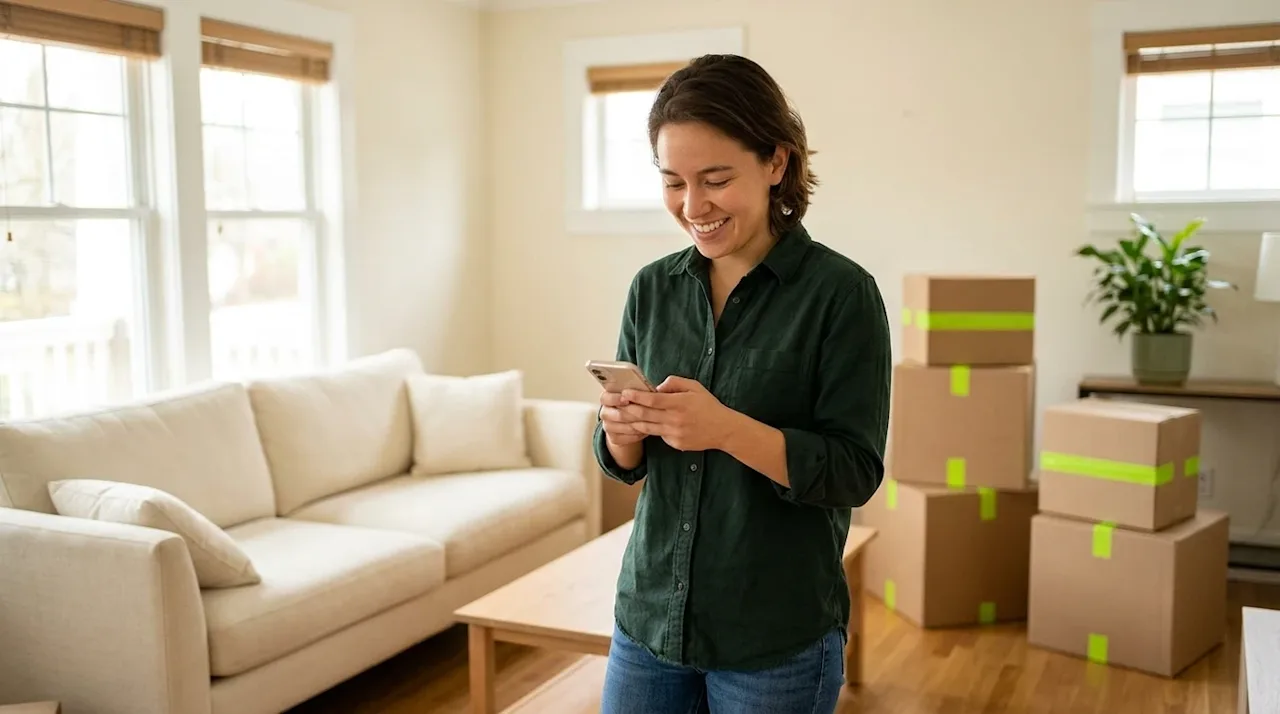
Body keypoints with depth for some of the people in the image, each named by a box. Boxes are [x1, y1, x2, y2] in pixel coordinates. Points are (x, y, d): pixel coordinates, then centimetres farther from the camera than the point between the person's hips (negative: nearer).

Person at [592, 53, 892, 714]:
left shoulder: (841, 292, -12)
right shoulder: (652, 288, 2)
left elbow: (855, 473, -14)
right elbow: (623, 466, 8)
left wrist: (726, 428, -28)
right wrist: (623, 432, -15)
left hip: (779, 641, -4)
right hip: (648, 619, 4)